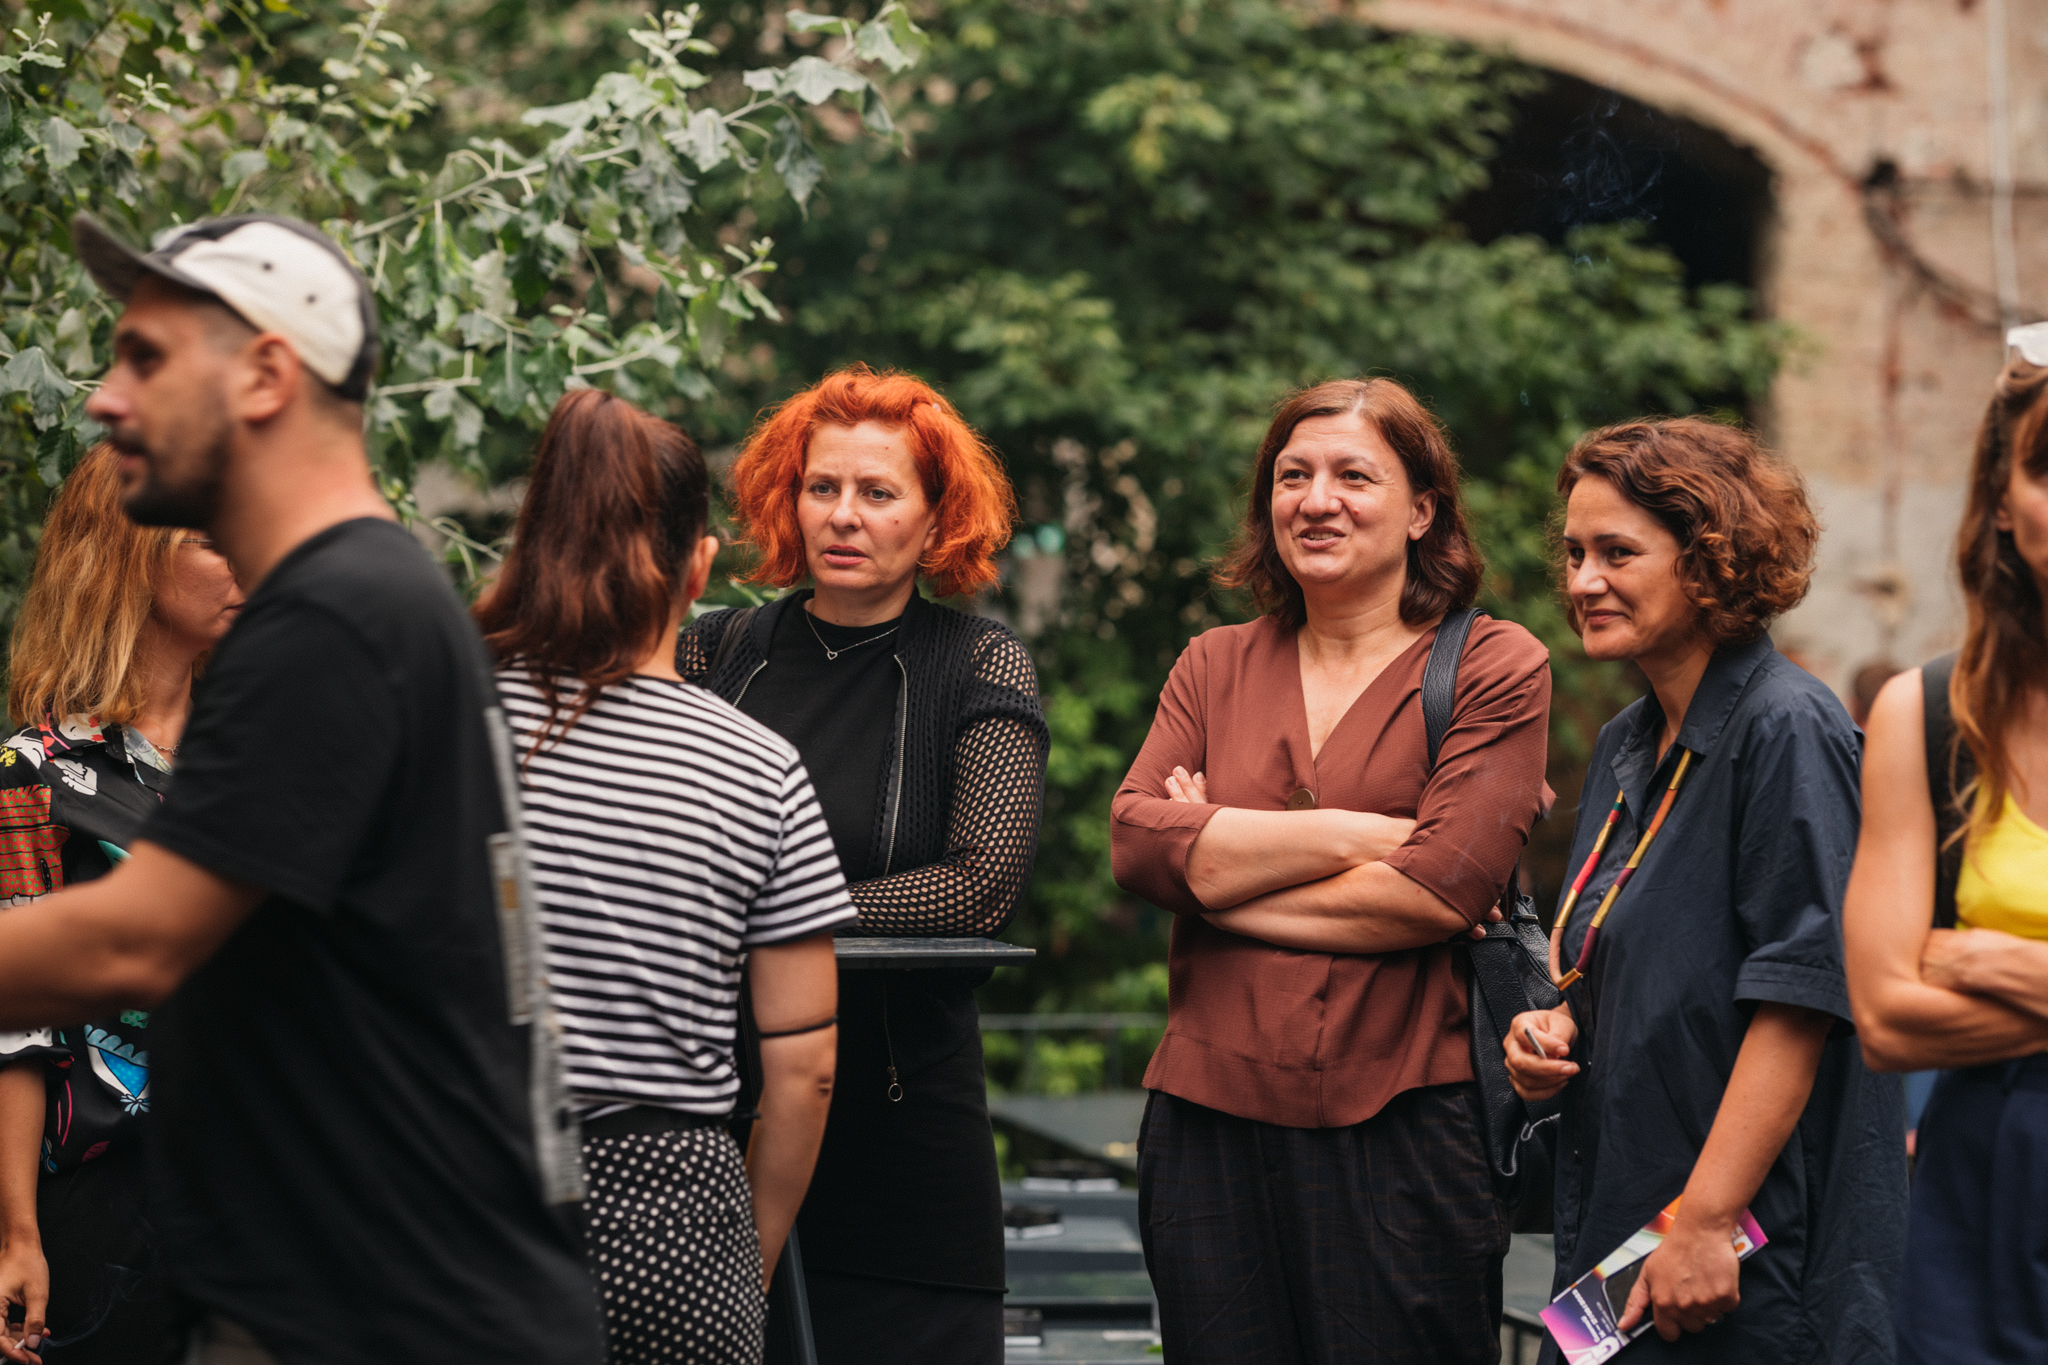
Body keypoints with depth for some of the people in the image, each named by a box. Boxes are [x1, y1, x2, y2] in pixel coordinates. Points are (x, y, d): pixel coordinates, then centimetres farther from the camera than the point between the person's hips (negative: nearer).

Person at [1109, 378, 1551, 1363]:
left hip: (1401, 1124, -3)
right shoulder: (1215, 666, 14)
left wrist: (1215, 867, -5)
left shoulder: (1494, 669, 1)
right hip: (1211, 1115, 4)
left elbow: (1441, 889, -12)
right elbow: (1135, 839, -3)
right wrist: (1357, 833, -10)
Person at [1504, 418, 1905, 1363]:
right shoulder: (1626, 747, 13)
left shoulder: (1787, 729, -13)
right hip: (1615, 1227, 8)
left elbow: (1801, 997, -19)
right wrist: (1556, 1031, 3)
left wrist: (1708, 1223, -23)